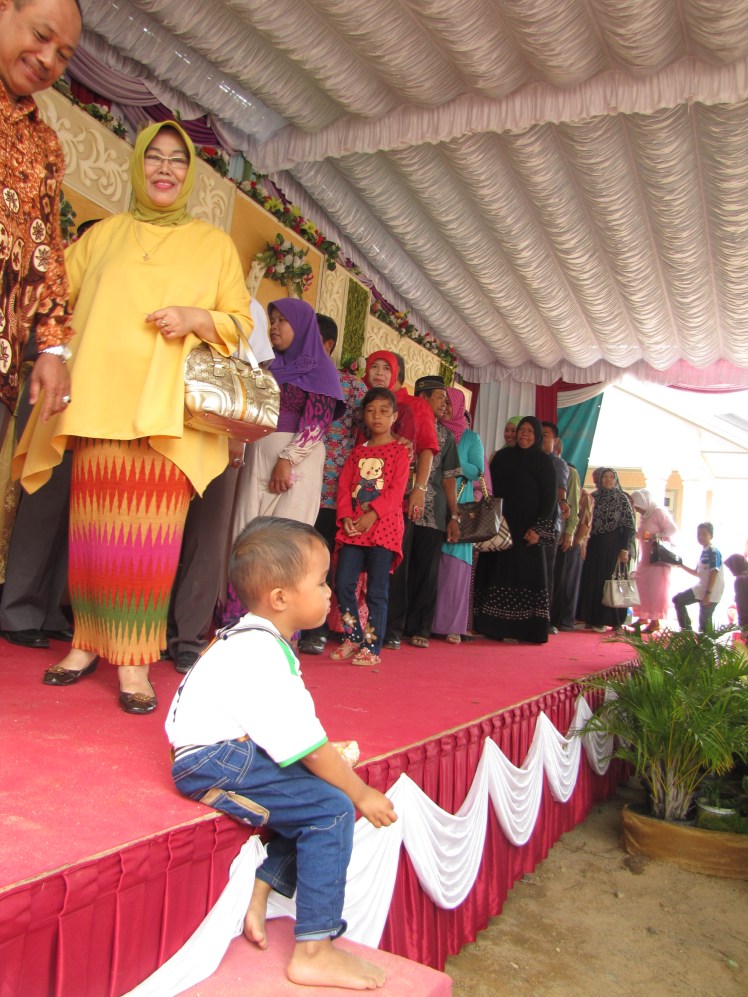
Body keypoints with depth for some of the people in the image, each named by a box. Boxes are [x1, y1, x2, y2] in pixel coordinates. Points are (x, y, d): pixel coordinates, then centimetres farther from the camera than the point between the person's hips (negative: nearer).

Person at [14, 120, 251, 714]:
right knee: (95, 526, -1)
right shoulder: (102, 236, 20)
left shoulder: (215, 245, 15)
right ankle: (87, 642, 13)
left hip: (170, 408, -2)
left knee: (152, 532, -8)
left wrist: (198, 318, -9)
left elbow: (241, 321, 10)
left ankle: (134, 659, -3)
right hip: (101, 402, 2)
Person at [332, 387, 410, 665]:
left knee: (376, 590, -2)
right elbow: (344, 486, 11)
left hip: (383, 527, -5)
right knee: (343, 583, 0)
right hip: (353, 528, 5)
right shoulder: (357, 452, 17)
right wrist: (346, 516, -6)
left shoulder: (399, 451, 2)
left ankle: (372, 647, 6)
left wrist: (372, 514, -18)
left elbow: (397, 490, -8)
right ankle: (353, 639, 16)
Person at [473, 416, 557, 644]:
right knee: (496, 572, 1)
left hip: (526, 528, -3)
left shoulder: (543, 461, 3)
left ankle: (529, 629, -1)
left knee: (527, 574, -4)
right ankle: (494, 626, 4)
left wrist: (538, 528, -11)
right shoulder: (503, 456, 13)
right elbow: (491, 488, 13)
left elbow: (550, 496, -2)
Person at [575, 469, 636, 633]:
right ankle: (587, 618, 10)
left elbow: (628, 525, -4)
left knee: (608, 580, -2)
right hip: (594, 545, 4)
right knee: (589, 580, 4)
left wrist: (624, 549, -12)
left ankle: (604, 620, 4)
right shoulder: (593, 497, 9)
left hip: (613, 546, -4)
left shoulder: (622, 499, 0)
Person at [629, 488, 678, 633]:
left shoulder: (659, 512, -11)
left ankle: (655, 622, -1)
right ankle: (643, 617, 17)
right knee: (640, 587, 6)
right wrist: (637, 534, 4)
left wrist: (654, 536, -22)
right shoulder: (643, 515, 12)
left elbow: (673, 530, -15)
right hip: (645, 557, 8)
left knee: (655, 588, -6)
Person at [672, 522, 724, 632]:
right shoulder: (704, 552, 14)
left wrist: (708, 593, -24)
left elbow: (714, 573, -20)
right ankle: (686, 629, 12)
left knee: (704, 620, -5)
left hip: (711, 592, -9)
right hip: (701, 587, 9)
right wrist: (682, 566, 13)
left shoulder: (713, 552, -14)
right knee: (678, 600, 8)